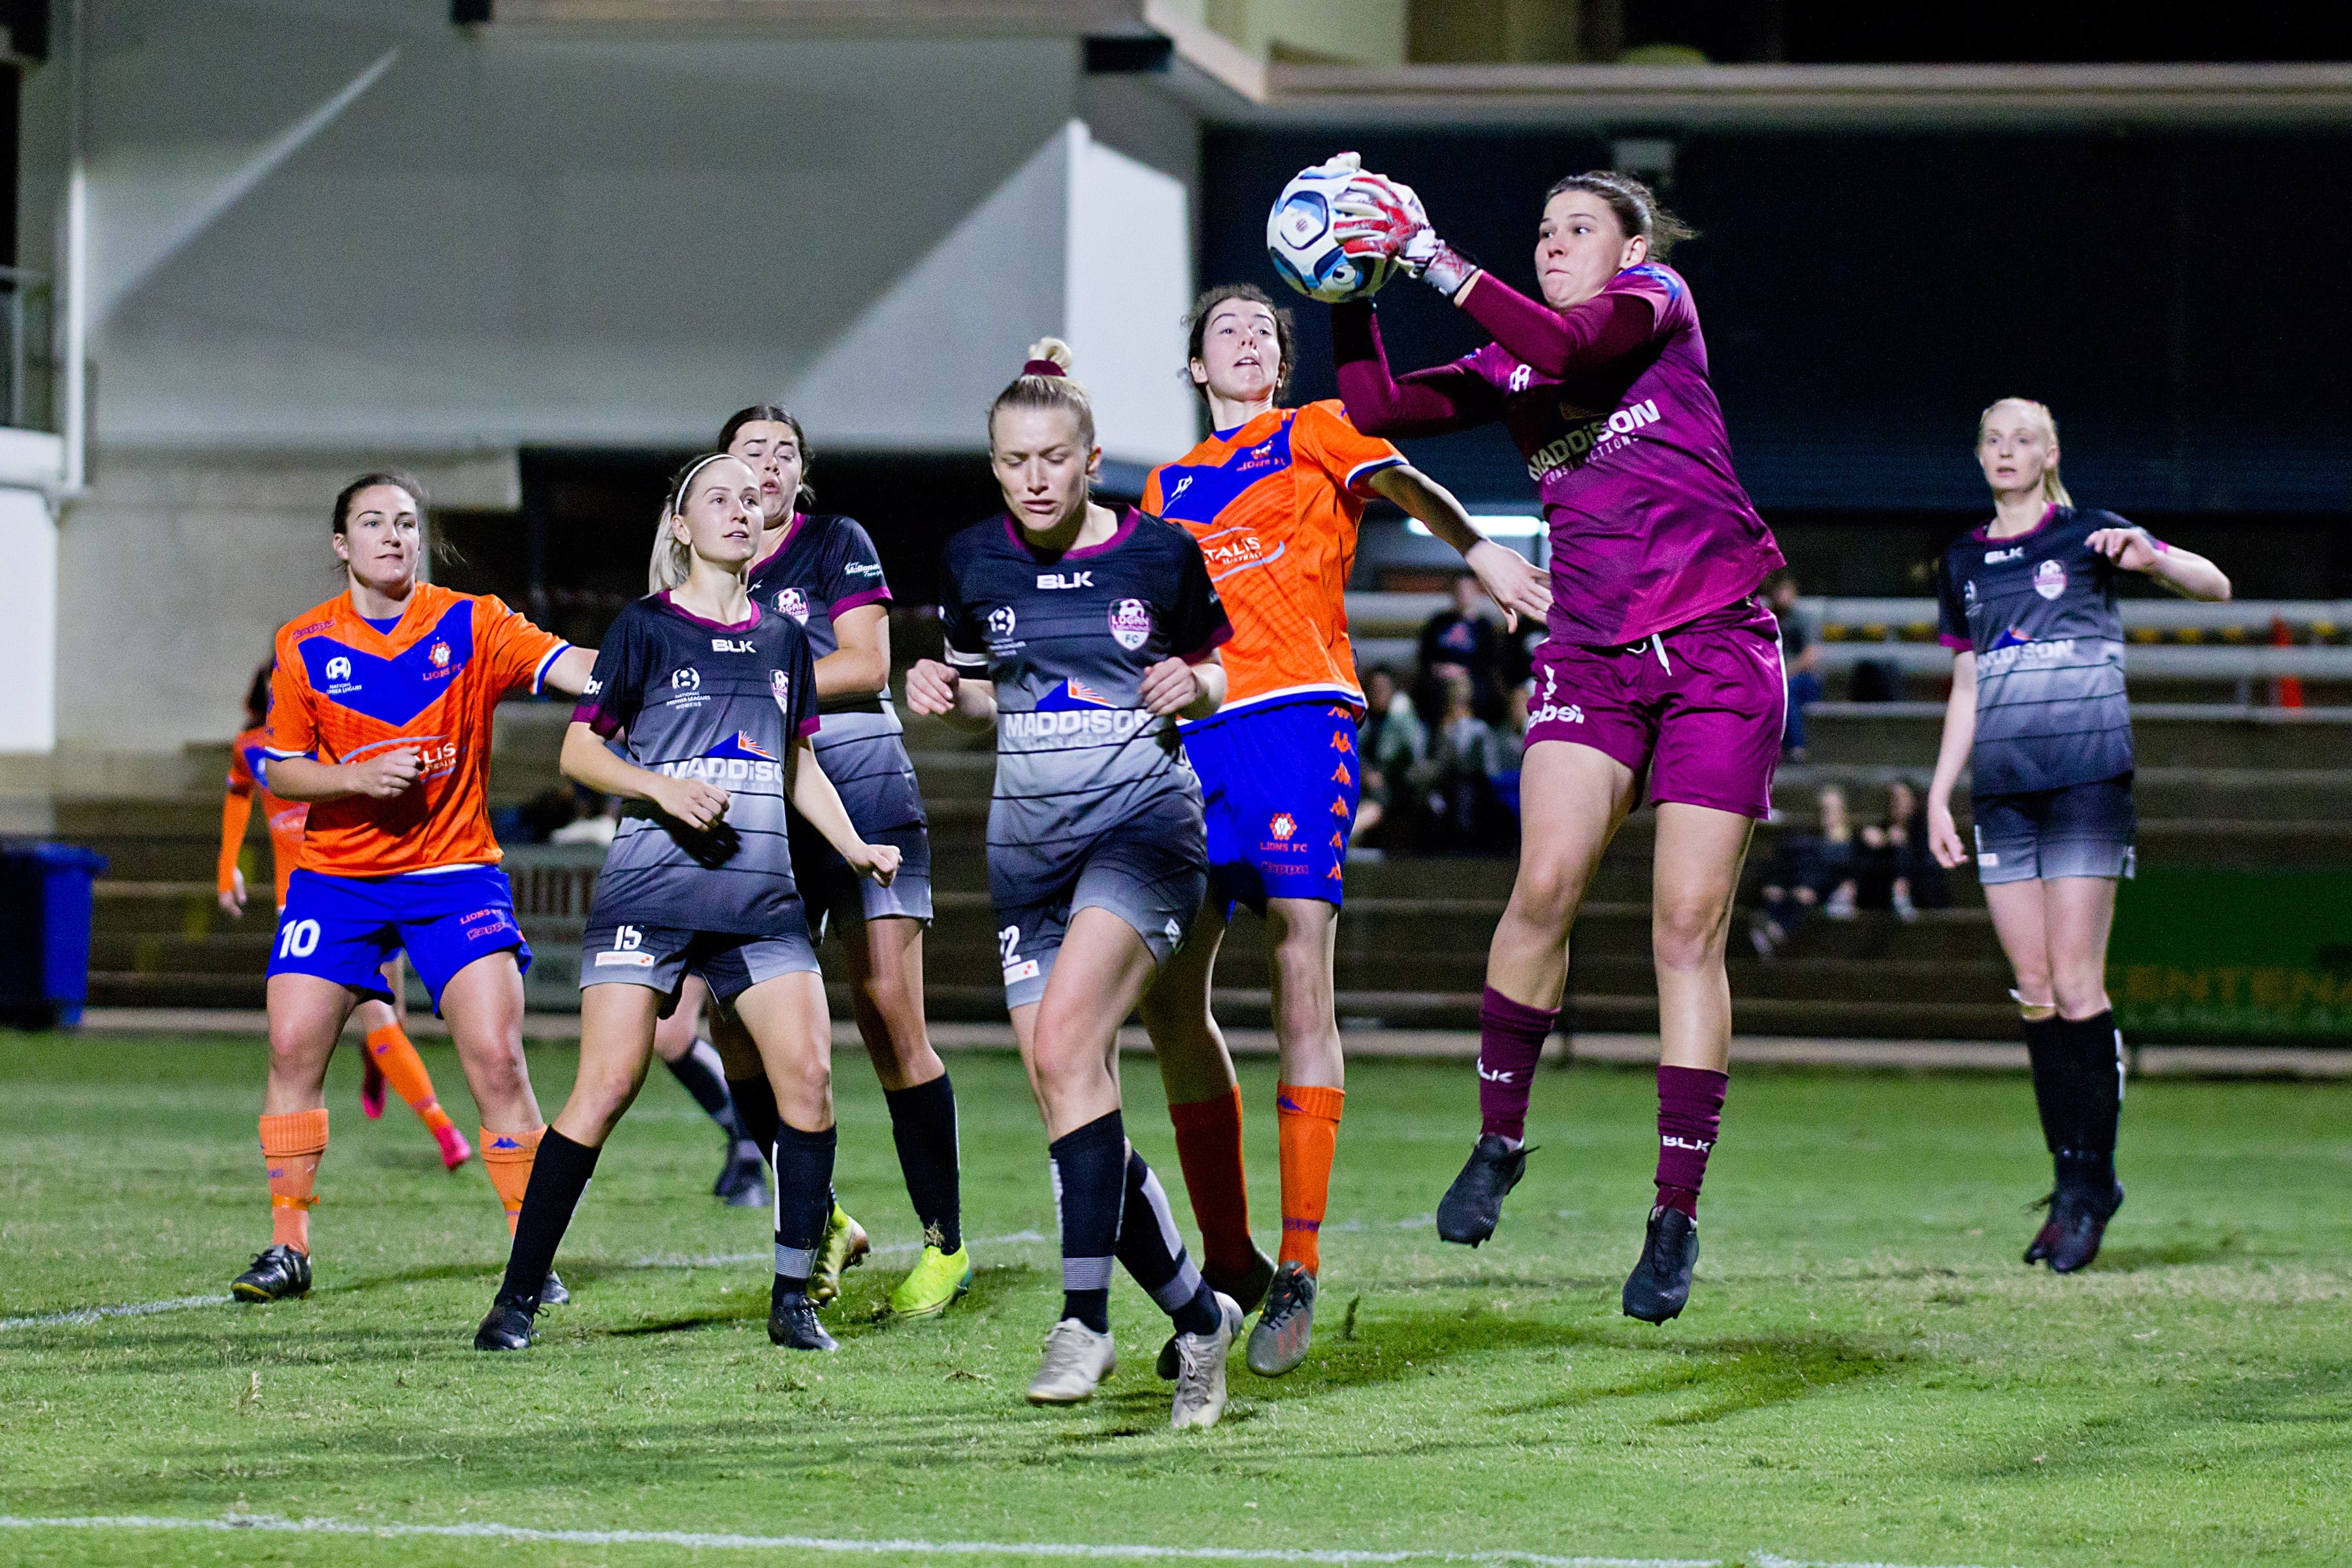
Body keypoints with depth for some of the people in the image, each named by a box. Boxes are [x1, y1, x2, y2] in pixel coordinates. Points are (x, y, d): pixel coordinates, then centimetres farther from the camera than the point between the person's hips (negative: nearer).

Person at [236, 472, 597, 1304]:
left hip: (453, 871, -2)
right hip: (336, 876, 2)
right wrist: (357, 779, -15)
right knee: (293, 1047, -6)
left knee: (496, 1056, -11)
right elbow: (281, 770, 3)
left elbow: (572, 667, -17)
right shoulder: (304, 644, -1)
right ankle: (288, 1248, 7)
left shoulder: (469, 625, -5)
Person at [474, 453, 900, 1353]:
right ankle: (518, 1297, -5)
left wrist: (854, 847, 10)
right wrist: (663, 786, -14)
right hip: (650, 886, -4)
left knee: (809, 1071, -10)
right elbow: (579, 750, 2)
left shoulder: (783, 639, 15)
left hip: (761, 894, 4)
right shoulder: (646, 627, 2)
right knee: (608, 1084, -12)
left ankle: (793, 1298, 0)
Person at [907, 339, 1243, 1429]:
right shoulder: (973, 562, 6)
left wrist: (1192, 687, -12)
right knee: (1069, 1095, -1)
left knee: (1064, 1045, -25)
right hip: (1028, 843, 5)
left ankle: (1086, 1317, -26)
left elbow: (1216, 673, 10)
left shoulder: (1161, 554, -3)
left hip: (1144, 822, -5)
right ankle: (1197, 1315, 15)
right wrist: (945, 692, -3)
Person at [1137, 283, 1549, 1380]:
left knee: (1300, 973, -14)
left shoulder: (1313, 435, 13)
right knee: (1170, 994, -2)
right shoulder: (1170, 489, 26)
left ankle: (1299, 1268, -14)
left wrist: (1476, 548, -27)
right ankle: (1229, 1263, 7)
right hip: (1196, 733, 5)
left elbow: (1404, 481, -6)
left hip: (1299, 715, -5)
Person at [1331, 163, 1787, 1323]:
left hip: (1717, 650, -3)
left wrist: (1429, 255, -21)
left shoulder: (1657, 299, 1)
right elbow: (1377, 411, 6)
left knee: (1688, 926, -5)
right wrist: (1349, 297, -5)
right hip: (1590, 652, 3)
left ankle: (1677, 1213, 0)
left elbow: (1566, 347, -19)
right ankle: (1499, 1138, 1)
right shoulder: (1512, 368, 15)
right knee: (1545, 886, -18)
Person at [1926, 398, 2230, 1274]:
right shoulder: (1963, 563, 16)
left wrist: (2149, 556, -27)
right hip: (2003, 792, 5)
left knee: (2076, 986, -11)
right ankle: (2073, 1179, 6)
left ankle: (2092, 1179, -4)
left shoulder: (2087, 537, 2)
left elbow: (2215, 585, -7)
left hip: (2087, 781, -5)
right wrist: (1939, 793, 14)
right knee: (2034, 992, 1)